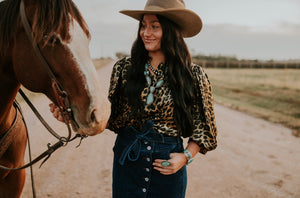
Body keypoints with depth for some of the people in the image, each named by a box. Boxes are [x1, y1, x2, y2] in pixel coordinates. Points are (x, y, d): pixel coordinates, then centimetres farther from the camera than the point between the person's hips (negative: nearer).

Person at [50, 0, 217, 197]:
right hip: (127, 158, 2)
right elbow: (111, 115, 1)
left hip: (168, 163, -1)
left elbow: (203, 125, 1)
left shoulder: (193, 76, -8)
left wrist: (186, 156, -12)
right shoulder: (124, 68, -3)